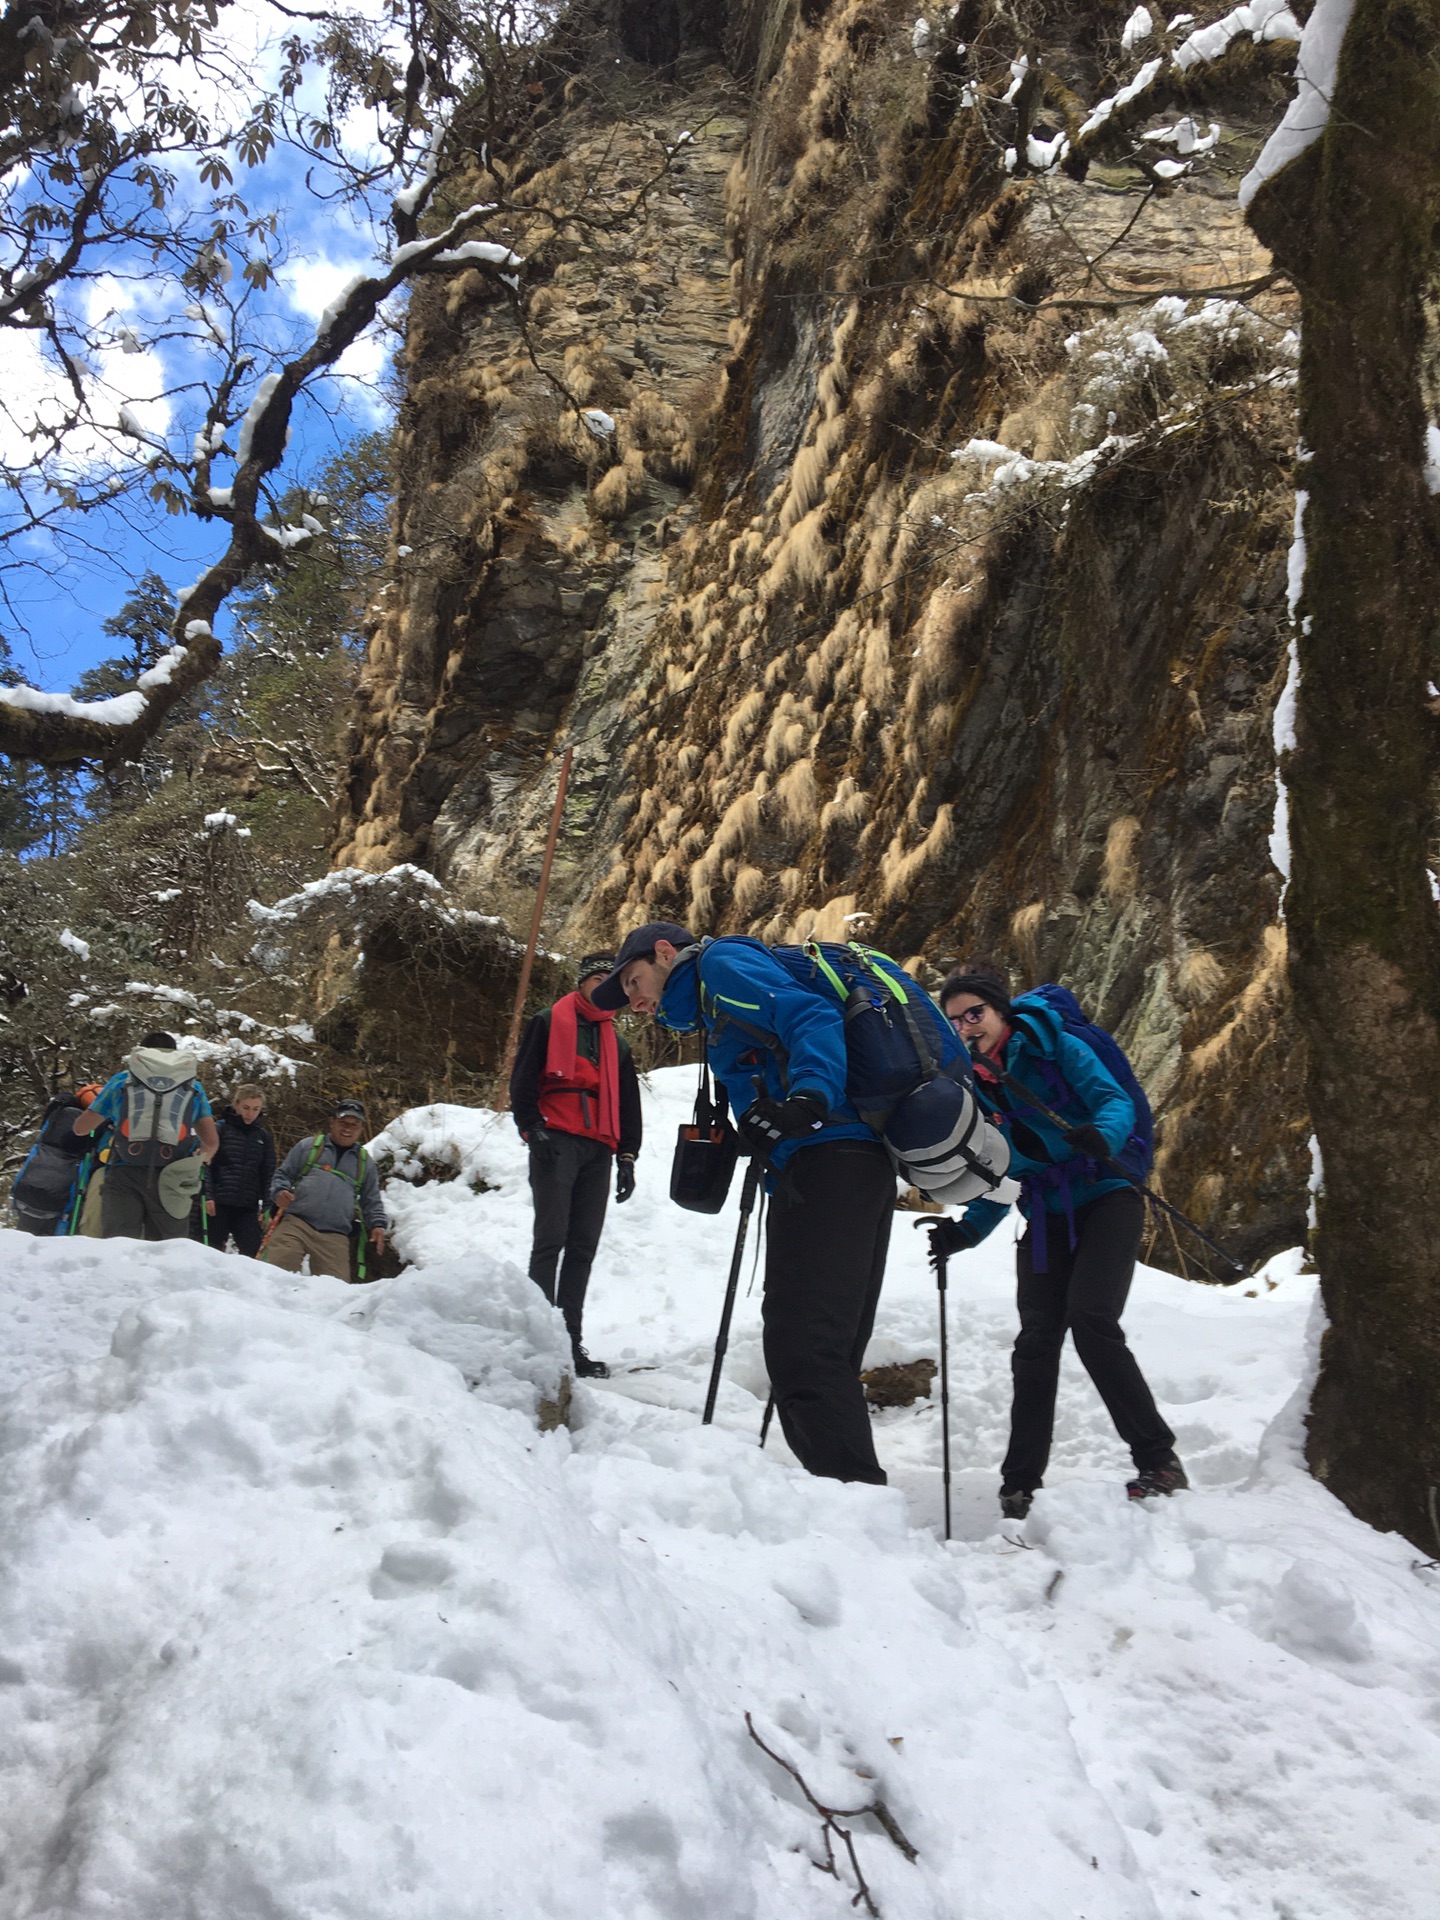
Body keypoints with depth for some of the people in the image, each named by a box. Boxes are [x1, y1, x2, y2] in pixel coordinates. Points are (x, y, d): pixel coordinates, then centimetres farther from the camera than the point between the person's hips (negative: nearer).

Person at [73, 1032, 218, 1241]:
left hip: (125, 1176, 0)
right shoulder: (192, 1086, 20)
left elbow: (81, 1128, 22)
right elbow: (212, 1141, 16)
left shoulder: (122, 1080, 18)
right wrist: (200, 1160, 38)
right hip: (171, 1180, 0)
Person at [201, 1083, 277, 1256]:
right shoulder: (219, 1129, 1)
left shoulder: (264, 1136, 12)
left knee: (252, 1254, -4)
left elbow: (268, 1173, 12)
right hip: (218, 1203, -3)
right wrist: (207, 1195, -14)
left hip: (248, 1207, 3)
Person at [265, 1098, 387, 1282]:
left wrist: (377, 1224, 4)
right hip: (295, 1224, -1)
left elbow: (372, 1202, 23)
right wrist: (279, 1192, -7)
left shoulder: (365, 1162, 21)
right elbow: (283, 1174, 16)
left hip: (334, 1238, 2)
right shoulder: (308, 1146, 16)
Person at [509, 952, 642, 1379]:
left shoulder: (617, 1044, 24)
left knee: (583, 1249, 2)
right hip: (556, 1142, -5)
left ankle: (570, 1343, 3)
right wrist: (532, 1128, -11)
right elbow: (522, 1079, 1)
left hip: (598, 1151, 6)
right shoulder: (549, 1023, 8)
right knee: (550, 1241, -12)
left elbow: (628, 1104, 24)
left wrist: (626, 1156, 14)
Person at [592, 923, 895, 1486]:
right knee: (823, 1352, 12)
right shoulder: (712, 1009, 33)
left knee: (802, 1346, -16)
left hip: (827, 1161, -10)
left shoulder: (721, 962, 4)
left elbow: (814, 1016, -13)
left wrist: (809, 1097, -29)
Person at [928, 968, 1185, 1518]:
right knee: (1036, 1342, -1)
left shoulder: (1055, 1048, -5)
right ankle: (1020, 1486, 5)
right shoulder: (972, 1090, 9)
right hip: (1045, 1220, 5)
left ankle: (1158, 1460, -10)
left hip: (1106, 1199, -5)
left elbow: (1116, 1101, -13)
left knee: (1090, 1321, -21)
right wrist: (967, 1230, -1)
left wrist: (1102, 1136, -35)